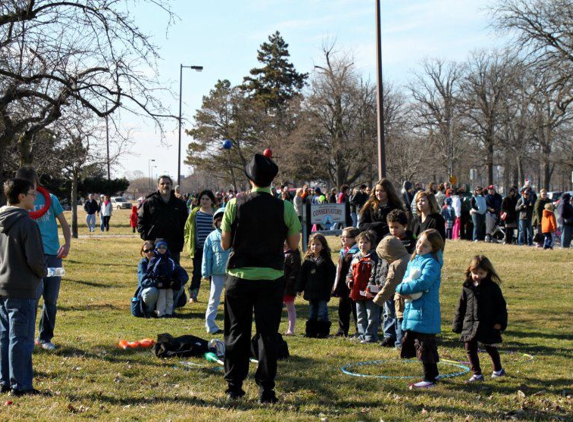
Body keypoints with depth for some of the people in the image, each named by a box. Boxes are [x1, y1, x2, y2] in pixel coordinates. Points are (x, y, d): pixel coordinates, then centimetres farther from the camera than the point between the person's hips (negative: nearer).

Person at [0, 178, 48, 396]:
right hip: (22, 290, -8)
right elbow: (35, 259, -18)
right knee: (21, 339, -1)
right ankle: (20, 385, 3)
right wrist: (43, 273, 1)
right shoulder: (27, 223, -16)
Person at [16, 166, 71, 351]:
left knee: (51, 300, 6)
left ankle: (45, 337, 21)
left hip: (53, 255, 2)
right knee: (35, 293, -19)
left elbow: (64, 224, 9)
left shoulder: (50, 199, 5)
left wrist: (67, 244, -8)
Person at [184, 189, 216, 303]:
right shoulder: (194, 213, 5)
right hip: (198, 248, 1)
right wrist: (188, 243, 1)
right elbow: (187, 228, 10)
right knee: (197, 273, 2)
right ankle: (193, 296, 11)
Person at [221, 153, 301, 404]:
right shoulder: (285, 208, -7)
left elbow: (225, 244, -1)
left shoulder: (235, 205, -6)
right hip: (271, 278, 0)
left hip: (239, 275, 0)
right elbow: (294, 244, 1)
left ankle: (234, 388, 17)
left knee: (237, 332, 12)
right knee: (267, 333, 6)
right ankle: (266, 390, 6)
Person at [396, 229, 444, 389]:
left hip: (425, 311, -9)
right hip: (412, 309, 9)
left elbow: (423, 282, -27)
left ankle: (429, 379, 6)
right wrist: (403, 290, -9)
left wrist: (402, 288, -18)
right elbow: (406, 278, 14)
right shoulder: (413, 260, 13)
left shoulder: (431, 263, -14)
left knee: (425, 345, -3)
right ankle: (433, 373, 31)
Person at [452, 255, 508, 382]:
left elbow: (501, 305, -2)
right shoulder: (467, 287, 1)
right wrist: (458, 324, 5)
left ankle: (498, 369, 34)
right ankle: (477, 374, 11)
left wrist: (500, 322, -9)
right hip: (470, 324, 3)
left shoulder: (492, 287, -6)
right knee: (470, 348, 2)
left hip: (488, 325, -3)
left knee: (490, 348, 12)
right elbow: (461, 307, 7)